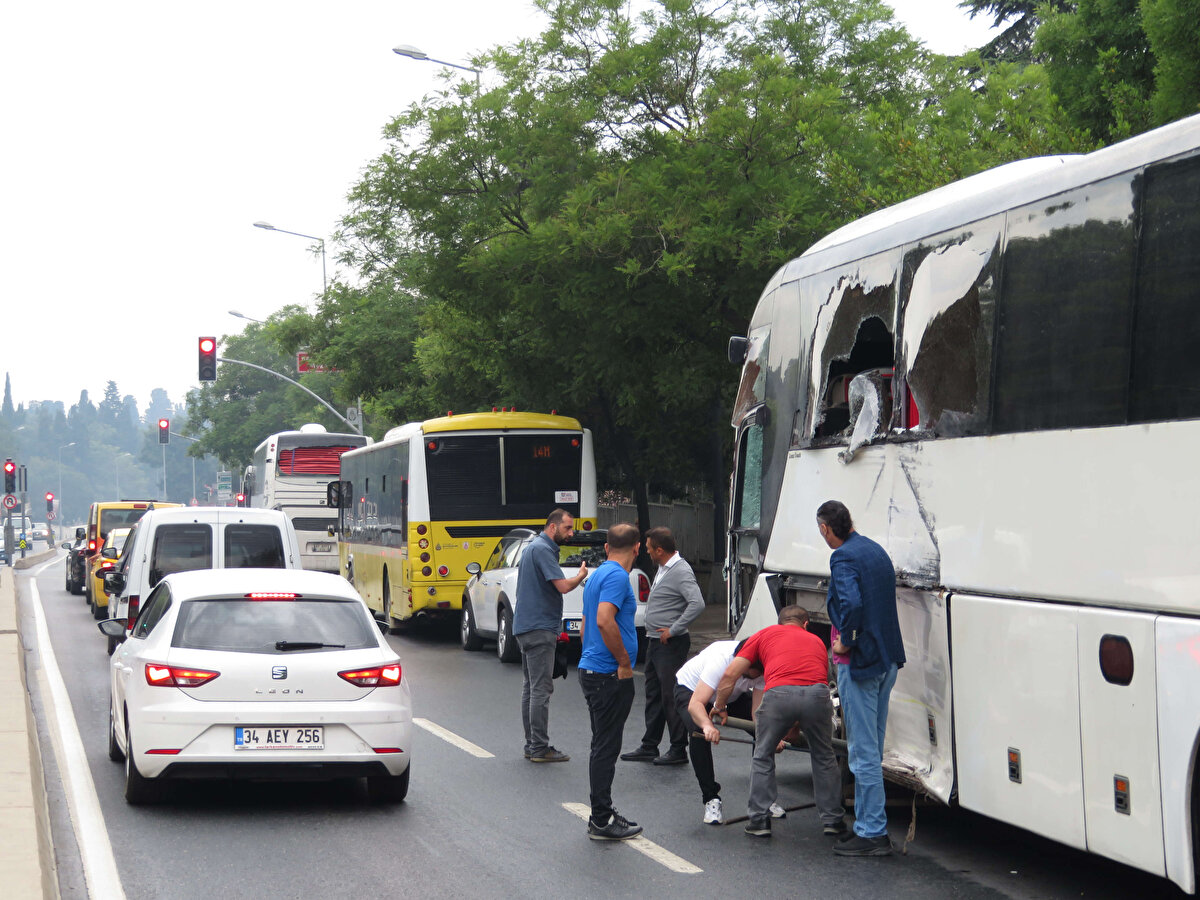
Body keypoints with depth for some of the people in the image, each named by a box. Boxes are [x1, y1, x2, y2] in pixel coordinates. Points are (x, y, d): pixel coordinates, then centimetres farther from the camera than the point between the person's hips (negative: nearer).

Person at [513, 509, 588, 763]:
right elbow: (563, 586, -22)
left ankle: (532, 745, 16)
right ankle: (540, 748, -7)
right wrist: (581, 575, -3)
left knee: (531, 688, 12)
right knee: (541, 689, -8)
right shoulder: (542, 549, -14)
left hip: (526, 627, 11)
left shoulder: (534, 547, 19)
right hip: (539, 628, -11)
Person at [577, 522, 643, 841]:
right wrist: (624, 662, -18)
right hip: (610, 675, -10)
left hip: (592, 670, 10)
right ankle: (602, 821, -2)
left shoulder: (597, 575, 16)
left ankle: (602, 814, 19)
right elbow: (605, 621, -28)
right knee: (606, 748, -5)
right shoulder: (617, 576, -15)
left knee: (603, 747, 14)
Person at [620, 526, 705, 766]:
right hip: (655, 641, 10)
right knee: (654, 695, 14)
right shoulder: (662, 569, 13)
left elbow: (697, 604, -30)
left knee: (671, 696, -6)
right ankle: (649, 747, 21)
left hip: (671, 645, -10)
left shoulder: (681, 572, -18)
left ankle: (678, 749, -1)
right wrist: (652, 630, 15)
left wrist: (673, 630, -24)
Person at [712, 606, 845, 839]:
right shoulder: (816, 640, 35)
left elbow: (730, 675, 22)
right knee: (823, 757, 24)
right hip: (817, 693, 2)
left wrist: (720, 707, 40)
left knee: (763, 756, 20)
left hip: (779, 693, -2)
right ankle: (832, 819, 26)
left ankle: (760, 820, 19)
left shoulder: (765, 634, 28)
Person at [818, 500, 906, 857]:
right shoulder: (876, 550, 13)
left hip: (861, 663, -9)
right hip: (888, 659, 9)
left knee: (864, 751, -4)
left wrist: (846, 642, -17)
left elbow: (852, 602, -31)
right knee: (872, 747, 18)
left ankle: (872, 833, -1)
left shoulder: (843, 557, -16)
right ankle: (869, 821, 27)